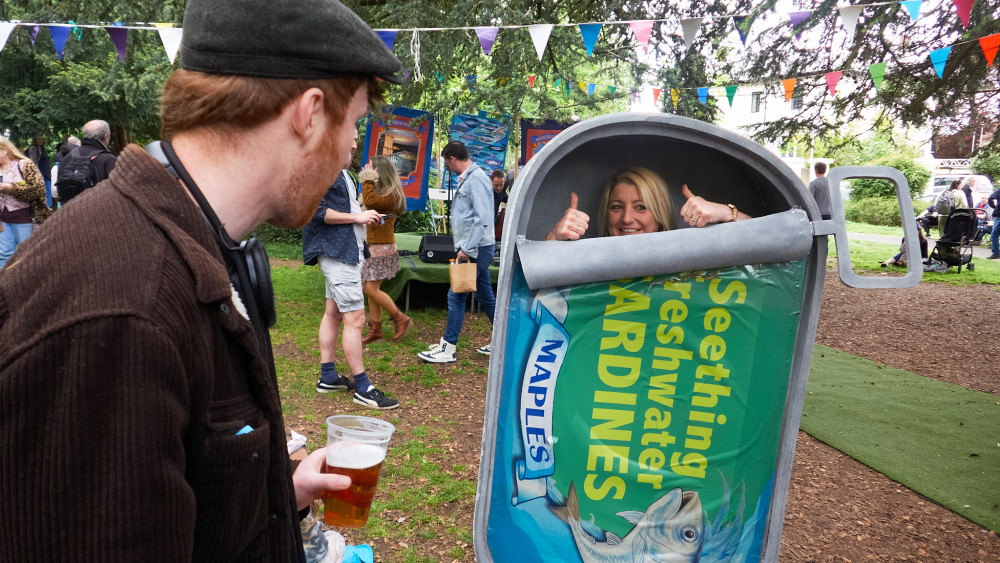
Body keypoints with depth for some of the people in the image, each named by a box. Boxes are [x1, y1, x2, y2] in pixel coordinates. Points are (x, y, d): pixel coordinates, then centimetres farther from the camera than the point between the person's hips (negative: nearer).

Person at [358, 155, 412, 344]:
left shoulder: (391, 196, -15)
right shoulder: (380, 192, 13)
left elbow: (369, 201, -30)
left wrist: (368, 179, -21)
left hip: (382, 248, -9)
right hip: (372, 247, 9)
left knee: (371, 289, -9)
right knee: (371, 289, 9)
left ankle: (401, 319, 6)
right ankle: (375, 329, 17)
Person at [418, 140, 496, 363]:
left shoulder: (477, 178, -15)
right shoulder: (467, 178, 16)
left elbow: (482, 218, -23)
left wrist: (467, 249, -23)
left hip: (476, 249, -10)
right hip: (475, 248, 10)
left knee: (456, 296, -6)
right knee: (485, 296, 15)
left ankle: (448, 348, 2)